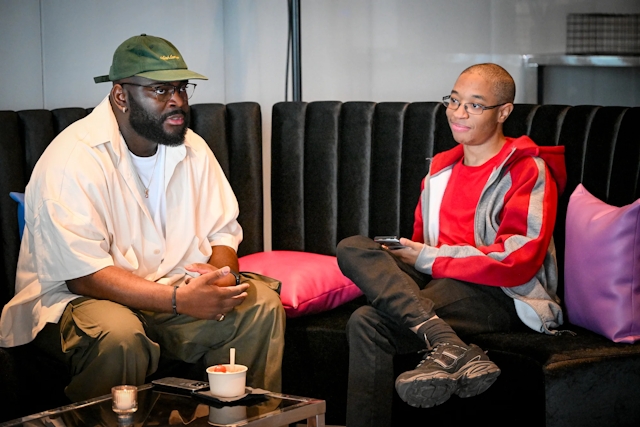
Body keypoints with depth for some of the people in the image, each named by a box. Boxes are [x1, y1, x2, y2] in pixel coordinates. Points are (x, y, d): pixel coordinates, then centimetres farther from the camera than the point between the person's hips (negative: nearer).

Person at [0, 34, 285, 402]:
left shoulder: (192, 148, 5)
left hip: (174, 290, 6)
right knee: (119, 334, -37)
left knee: (262, 305, -12)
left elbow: (222, 229, 9)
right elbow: (83, 273, -24)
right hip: (74, 298, -6)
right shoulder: (74, 158, -19)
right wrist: (179, 300, -32)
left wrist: (223, 273, -17)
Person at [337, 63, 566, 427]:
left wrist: (429, 258, -11)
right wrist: (408, 254, -3)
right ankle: (450, 346, -40)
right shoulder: (441, 166, 21)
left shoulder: (528, 171, -2)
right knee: (352, 247, -24)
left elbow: (518, 262, -13)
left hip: (501, 297, -8)